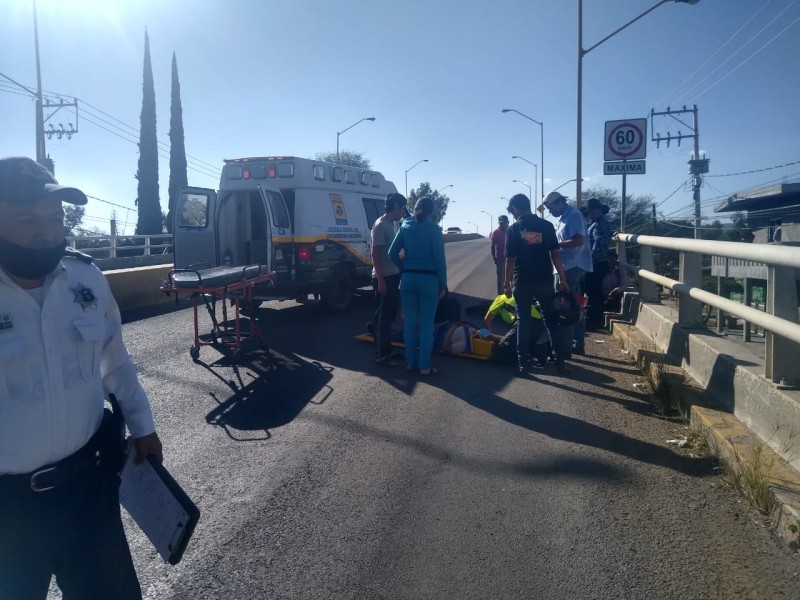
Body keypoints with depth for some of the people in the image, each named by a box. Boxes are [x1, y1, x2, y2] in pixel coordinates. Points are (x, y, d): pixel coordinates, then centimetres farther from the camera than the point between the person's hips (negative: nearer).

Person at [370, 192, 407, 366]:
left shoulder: (392, 224, 13)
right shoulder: (380, 225, -15)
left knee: (389, 315, 15)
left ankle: (387, 350, 25)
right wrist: (380, 280, -21)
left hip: (393, 276, 9)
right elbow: (375, 255, -18)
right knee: (383, 317, -3)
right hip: (384, 278, -9)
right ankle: (381, 355, 5)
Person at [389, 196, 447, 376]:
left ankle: (411, 362, 18)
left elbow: (393, 253, 4)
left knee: (410, 322, 11)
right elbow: (439, 259, -9)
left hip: (407, 279, 4)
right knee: (426, 323, 2)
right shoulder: (433, 229, -5)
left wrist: (404, 269, 15)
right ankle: (424, 366, 4)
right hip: (429, 279, -4)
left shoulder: (405, 226, 6)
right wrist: (443, 284, -3)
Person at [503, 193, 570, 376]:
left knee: (523, 322, 6)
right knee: (551, 320, 10)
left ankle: (522, 363, 5)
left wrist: (507, 282, 2)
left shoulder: (513, 229, -3)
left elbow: (510, 259, -6)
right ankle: (560, 360, 10)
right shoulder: (546, 226, 1)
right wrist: (563, 280, 3)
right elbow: (556, 254, -1)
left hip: (522, 281, -1)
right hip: (544, 280, 2)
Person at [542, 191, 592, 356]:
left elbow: (579, 241, -24)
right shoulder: (565, 217, 16)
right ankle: (578, 344, 22)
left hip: (573, 266, -10)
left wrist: (555, 244, -19)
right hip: (570, 266, 10)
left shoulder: (573, 215, -13)